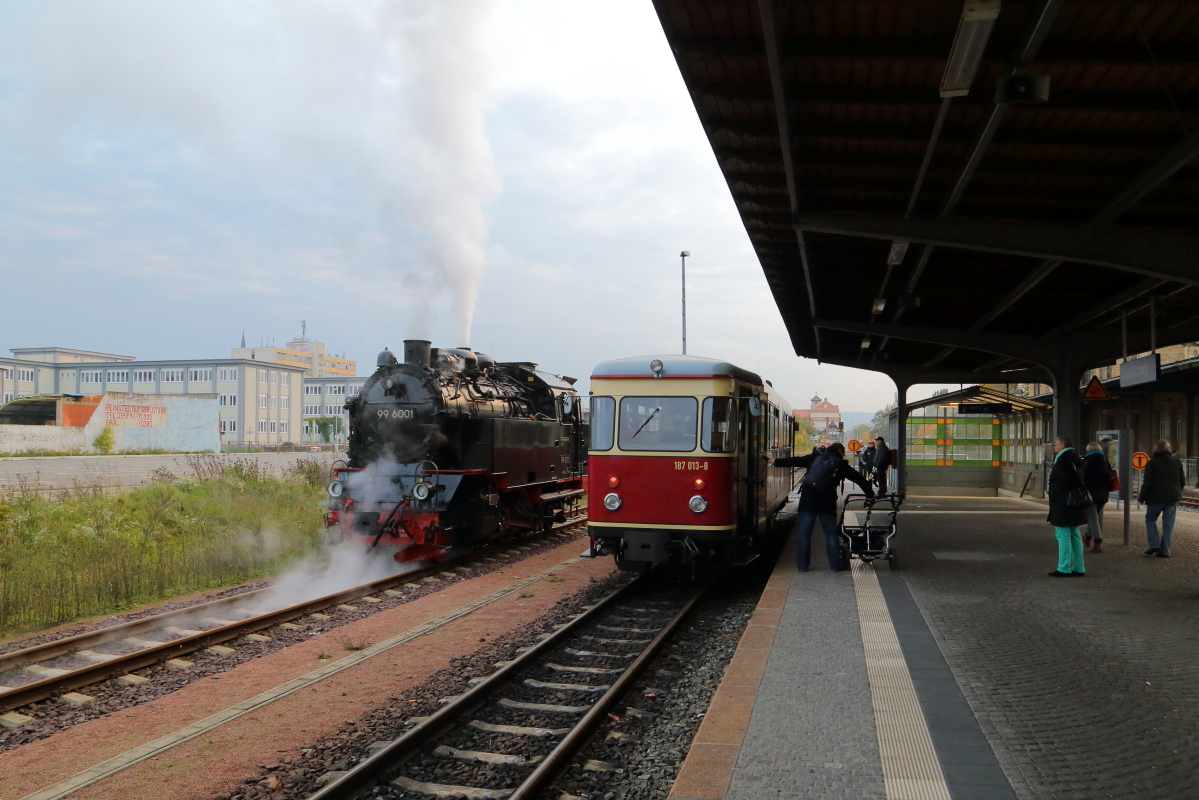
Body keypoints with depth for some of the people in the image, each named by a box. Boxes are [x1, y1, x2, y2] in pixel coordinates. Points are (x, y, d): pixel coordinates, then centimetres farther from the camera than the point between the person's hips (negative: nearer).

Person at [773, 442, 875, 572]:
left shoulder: (815, 458, 11)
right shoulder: (840, 464, 9)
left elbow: (795, 460, 15)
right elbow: (859, 478, 12)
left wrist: (776, 462, 26)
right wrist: (870, 494, 23)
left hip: (807, 500, 1)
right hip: (827, 503, -1)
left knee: (804, 532, 5)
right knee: (831, 533, 10)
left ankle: (802, 565, 6)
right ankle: (836, 565, 11)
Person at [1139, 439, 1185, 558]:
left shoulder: (1152, 463, -9)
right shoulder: (1177, 462, 5)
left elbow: (1147, 483, -12)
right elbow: (1182, 481, 12)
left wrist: (1141, 498, -3)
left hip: (1156, 498, -3)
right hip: (1172, 498, 4)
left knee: (1150, 519, 12)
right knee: (1168, 524, 7)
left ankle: (1154, 545, -2)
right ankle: (1165, 550, 4)